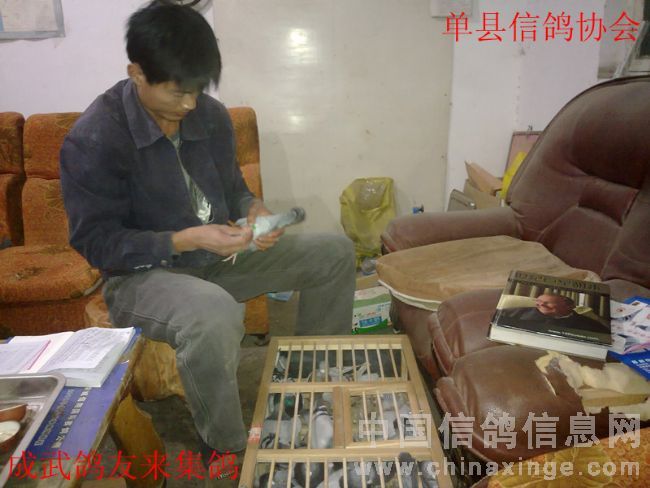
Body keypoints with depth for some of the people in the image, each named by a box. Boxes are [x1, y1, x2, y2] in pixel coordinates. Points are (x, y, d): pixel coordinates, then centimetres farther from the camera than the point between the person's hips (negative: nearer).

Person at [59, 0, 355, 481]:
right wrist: (185, 240, -28)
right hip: (142, 273, -6)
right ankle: (225, 450, -10)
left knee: (335, 251, 3)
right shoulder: (93, 140, -19)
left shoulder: (211, 115, -2)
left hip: (219, 255, 7)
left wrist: (254, 209, -12)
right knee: (214, 315, -42)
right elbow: (96, 242, -18)